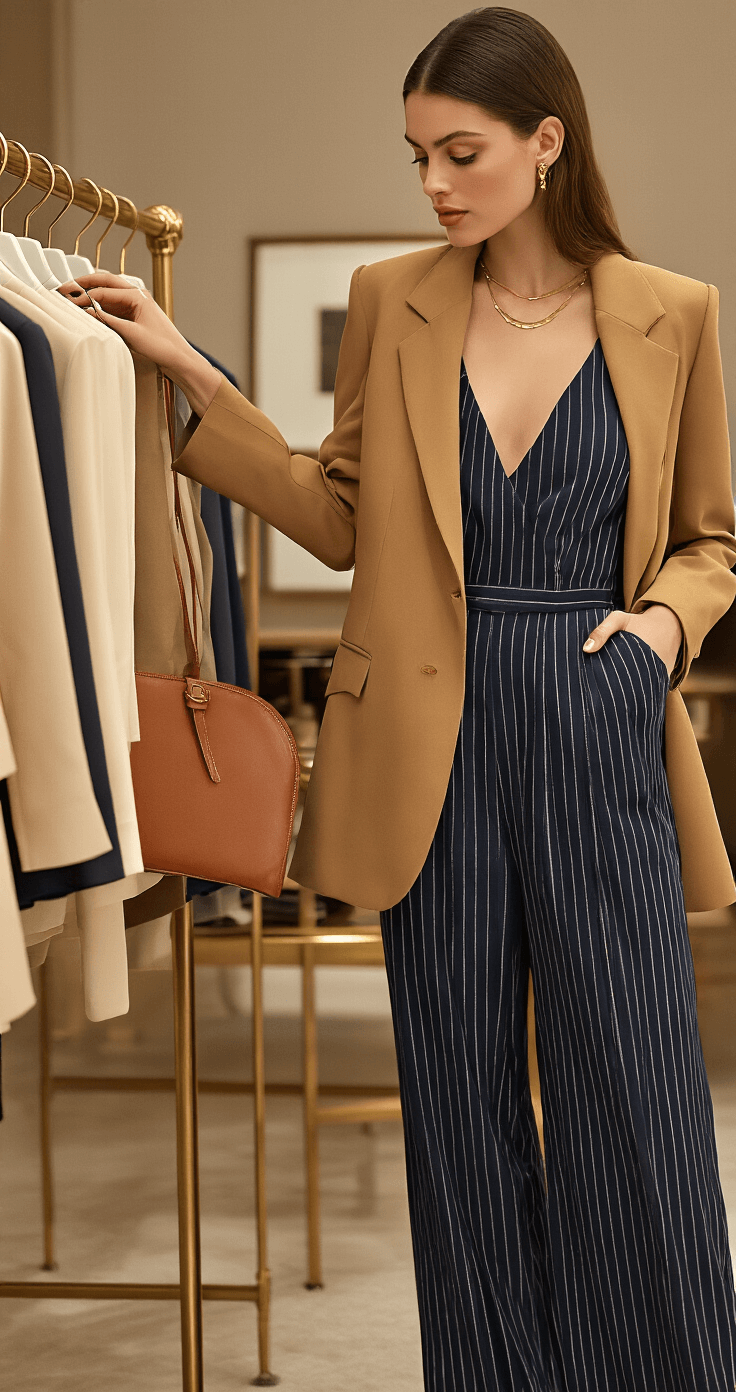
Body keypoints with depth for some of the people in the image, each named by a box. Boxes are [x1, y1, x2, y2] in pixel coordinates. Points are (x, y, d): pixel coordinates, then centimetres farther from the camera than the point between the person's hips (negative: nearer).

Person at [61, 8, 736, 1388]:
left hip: (602, 730, -1)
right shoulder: (391, 302, 5)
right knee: (461, 1096, 8)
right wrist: (196, 380, 1)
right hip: (437, 737, 1)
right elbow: (345, 521, 8)